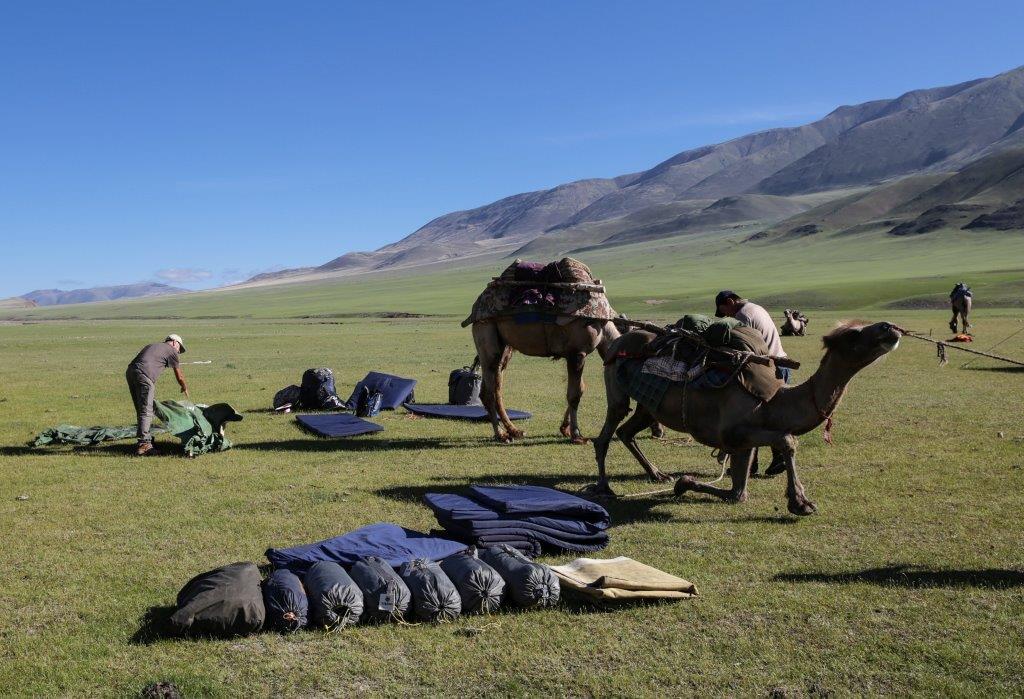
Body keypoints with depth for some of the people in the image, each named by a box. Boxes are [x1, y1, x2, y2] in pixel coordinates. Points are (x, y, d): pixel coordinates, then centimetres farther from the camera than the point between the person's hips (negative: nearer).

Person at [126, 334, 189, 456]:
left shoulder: (151, 346, 35)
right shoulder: (171, 351, 14)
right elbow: (179, 377, 21)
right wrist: (185, 388, 41)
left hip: (130, 372, 8)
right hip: (143, 375, -8)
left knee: (141, 410, 15)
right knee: (146, 411, -10)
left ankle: (145, 438, 22)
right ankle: (144, 443, -17)